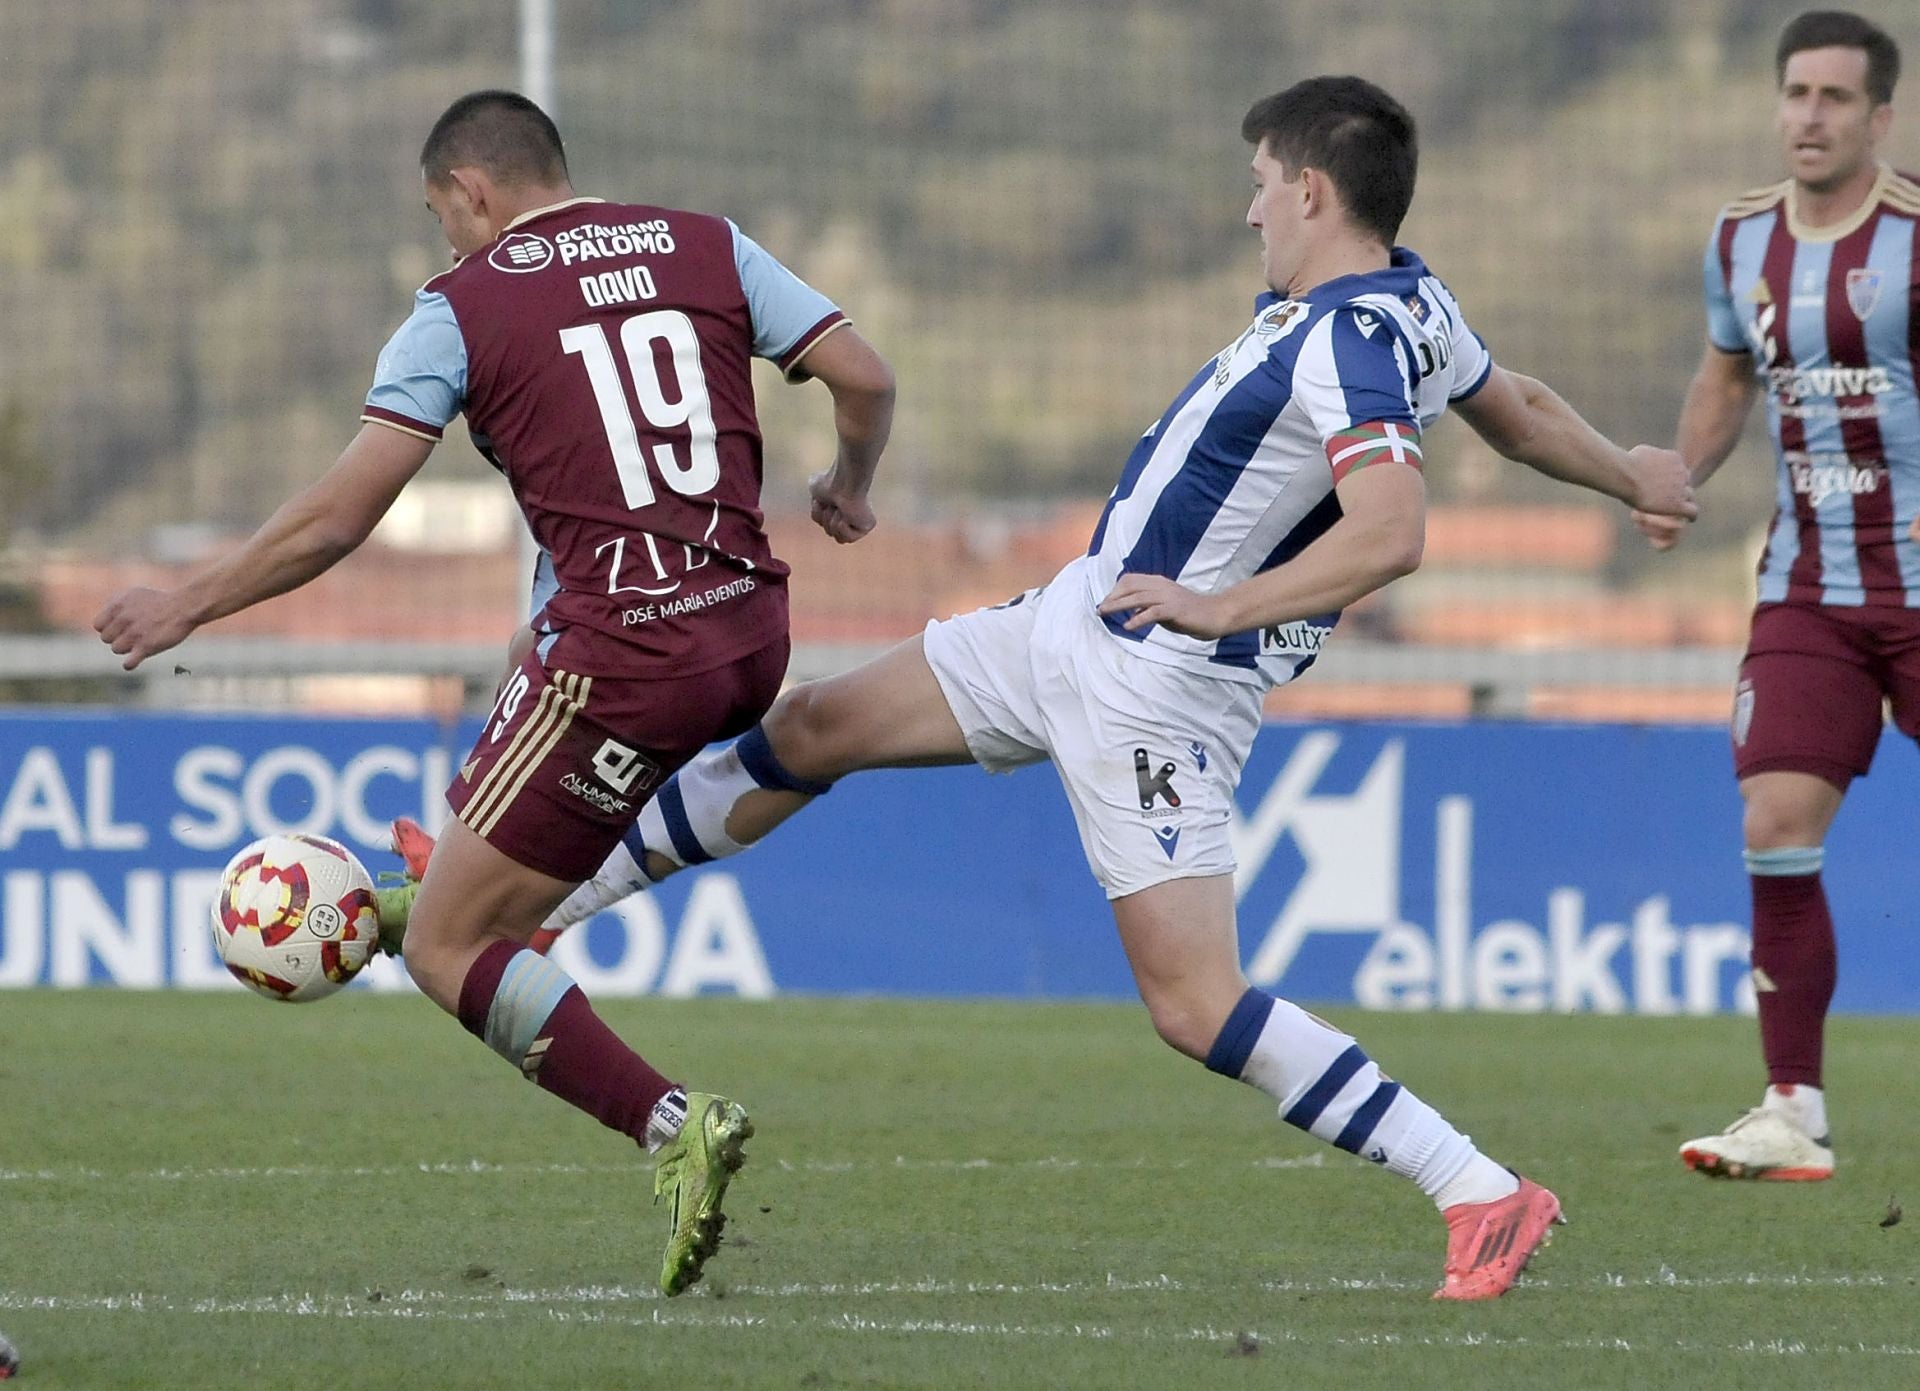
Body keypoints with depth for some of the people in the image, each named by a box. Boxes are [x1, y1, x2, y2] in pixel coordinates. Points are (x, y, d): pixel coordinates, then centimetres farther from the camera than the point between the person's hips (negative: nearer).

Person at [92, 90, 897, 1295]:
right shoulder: (705, 246, 9)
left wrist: (189, 606, 10)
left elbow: (335, 520, -3)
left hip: (626, 662, -7)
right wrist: (851, 489, 28)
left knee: (449, 951, 1)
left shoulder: (462, 308, -1)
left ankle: (671, 1126, -14)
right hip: (752, 636, 7)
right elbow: (865, 378, 6)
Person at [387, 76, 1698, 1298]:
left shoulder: (1353, 342, -23)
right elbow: (1515, 405, 24)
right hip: (1072, 620, 11)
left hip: (1159, 686, -11)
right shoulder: (1414, 307, 7)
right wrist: (1627, 470, 41)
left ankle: (1487, 1195, -11)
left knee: (1196, 1005, -16)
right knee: (815, 729, 15)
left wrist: (1227, 606, -39)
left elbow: (1392, 532, -36)